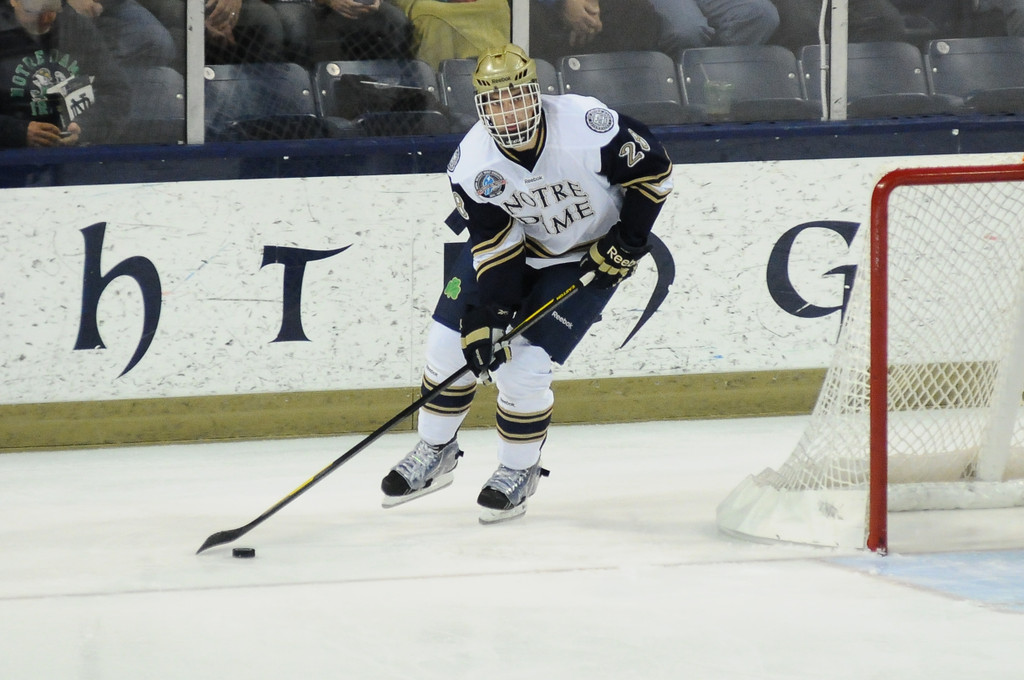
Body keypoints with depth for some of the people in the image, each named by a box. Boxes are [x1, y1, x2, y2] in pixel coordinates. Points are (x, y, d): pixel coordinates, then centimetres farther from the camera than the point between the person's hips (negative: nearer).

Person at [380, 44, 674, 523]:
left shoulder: (586, 127, -33)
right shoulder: (472, 163, -23)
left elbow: (653, 169, -18)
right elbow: (494, 246, -17)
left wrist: (628, 241, -17)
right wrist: (483, 319, -24)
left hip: (588, 257, -4)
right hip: (511, 239, 4)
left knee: (524, 368, -13)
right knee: (450, 341, 2)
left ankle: (519, 470, 12)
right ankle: (435, 453, 26)